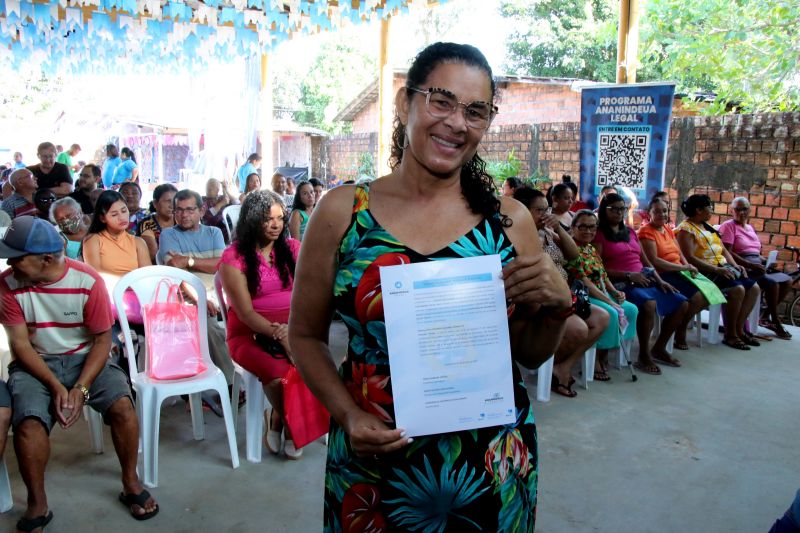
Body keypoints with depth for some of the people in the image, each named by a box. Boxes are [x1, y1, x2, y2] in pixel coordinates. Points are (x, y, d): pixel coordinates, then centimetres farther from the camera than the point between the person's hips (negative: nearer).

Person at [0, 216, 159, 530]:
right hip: (34, 364, 1)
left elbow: (102, 340, -10)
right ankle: (38, 505, -3)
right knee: (29, 423, -26)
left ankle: (131, 484, 0)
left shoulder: (87, 280, -15)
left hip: (85, 358, 0)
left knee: (122, 405, -23)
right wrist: (56, 386, -20)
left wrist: (81, 388, -20)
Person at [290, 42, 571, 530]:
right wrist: (348, 416, -14)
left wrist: (557, 305, -15)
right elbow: (306, 335, 0)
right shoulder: (342, 211, -8)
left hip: (492, 462, 1)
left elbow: (531, 355, 3)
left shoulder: (509, 219, -4)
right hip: (375, 461, 0)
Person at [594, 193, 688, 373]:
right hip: (620, 284, -8)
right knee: (649, 304, -34)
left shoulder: (630, 232, 21)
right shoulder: (599, 234, -2)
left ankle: (659, 348, 13)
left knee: (681, 303, -1)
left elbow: (646, 261, 22)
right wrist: (629, 275, -18)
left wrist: (660, 281, 6)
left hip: (644, 281, 8)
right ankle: (644, 356, -18)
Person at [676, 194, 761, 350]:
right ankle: (730, 334, -14)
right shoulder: (685, 229, -9)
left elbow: (724, 250, 21)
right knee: (737, 289, -26)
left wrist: (735, 265, 3)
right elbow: (690, 258, -19)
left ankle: (738, 329, 0)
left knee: (753, 288, -6)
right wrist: (716, 269, -23)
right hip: (705, 272, -9)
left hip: (723, 269, 9)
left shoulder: (708, 227, 20)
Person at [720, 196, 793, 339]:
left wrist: (766, 261, 1)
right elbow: (727, 253, -17)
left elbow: (755, 253, 23)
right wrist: (750, 265, -23)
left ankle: (766, 316, 6)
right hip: (742, 267, -9)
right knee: (772, 283, -25)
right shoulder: (728, 226, -5)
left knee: (787, 281, -2)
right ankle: (776, 322, -9)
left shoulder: (750, 228, 21)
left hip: (757, 265, 9)